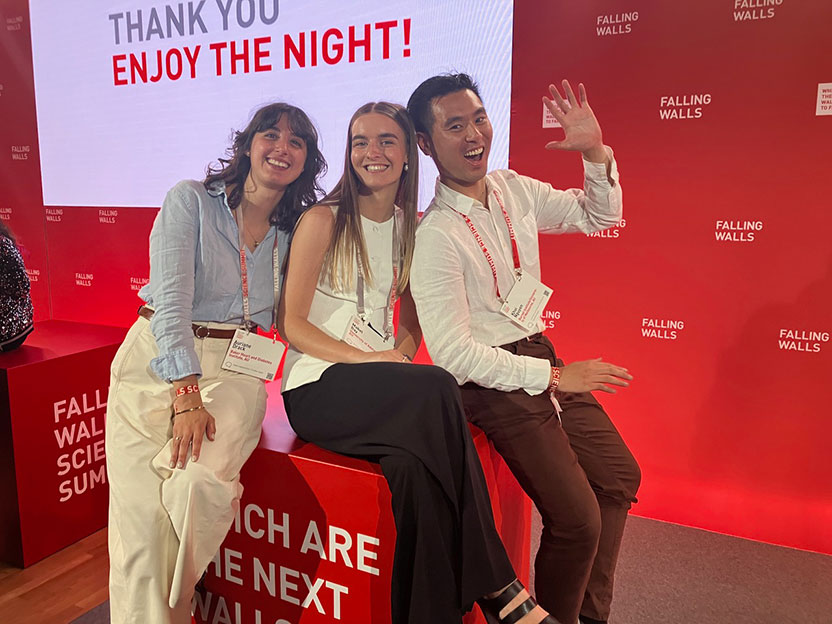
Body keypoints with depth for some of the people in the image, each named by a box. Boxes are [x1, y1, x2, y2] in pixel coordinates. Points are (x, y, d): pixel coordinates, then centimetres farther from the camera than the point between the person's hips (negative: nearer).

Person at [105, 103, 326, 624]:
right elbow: (171, 297, -12)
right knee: (141, 512, -16)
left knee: (198, 483, -24)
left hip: (234, 367, 2)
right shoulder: (190, 200, -1)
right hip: (157, 360, -1)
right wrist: (186, 394, -22)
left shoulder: (297, 231, 11)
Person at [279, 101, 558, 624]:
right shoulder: (324, 220, -3)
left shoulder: (410, 227, 13)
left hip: (382, 388, 4)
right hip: (318, 389, -4)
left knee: (416, 462, -31)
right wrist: (367, 358, -18)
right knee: (436, 390, -32)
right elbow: (291, 323, -6)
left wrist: (400, 354, -5)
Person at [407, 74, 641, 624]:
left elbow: (601, 217, 15)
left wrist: (596, 152, -2)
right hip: (491, 382, -8)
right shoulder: (434, 235, -19)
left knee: (620, 475, 18)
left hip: (541, 352, 8)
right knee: (577, 518, -12)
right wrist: (554, 376, -19)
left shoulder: (515, 190, 2)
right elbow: (453, 352, -21)